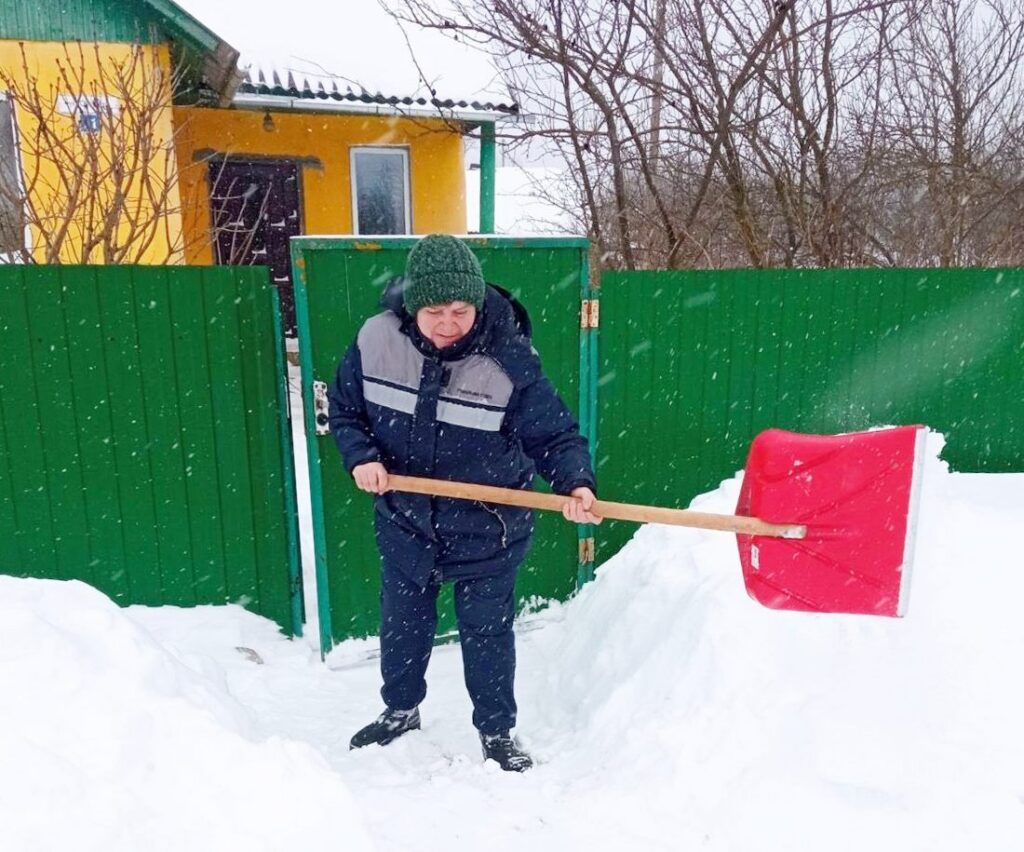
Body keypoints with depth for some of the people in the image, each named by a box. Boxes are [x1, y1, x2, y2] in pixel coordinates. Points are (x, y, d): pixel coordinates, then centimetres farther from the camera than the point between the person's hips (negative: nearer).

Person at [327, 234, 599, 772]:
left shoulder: (509, 360, -23)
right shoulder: (375, 341, -14)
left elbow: (556, 435, -18)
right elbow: (344, 410, 1)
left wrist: (576, 483, -36)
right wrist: (360, 458, -17)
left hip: (486, 530, -3)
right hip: (404, 520, 3)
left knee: (487, 631, 13)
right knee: (402, 624, 22)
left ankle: (497, 730, 37)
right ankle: (400, 710, 49)